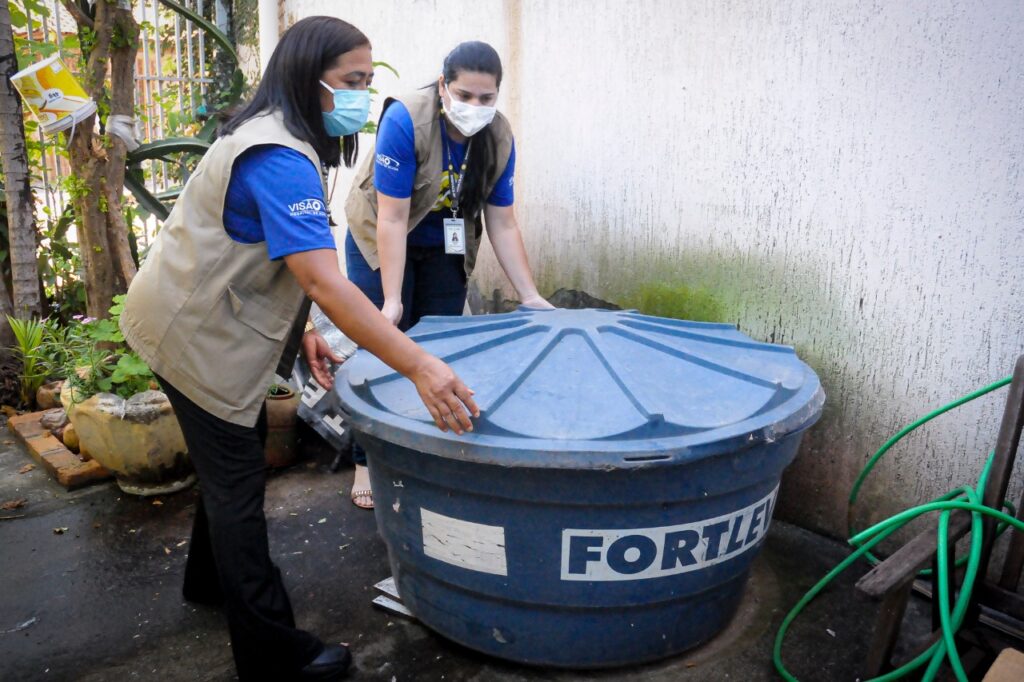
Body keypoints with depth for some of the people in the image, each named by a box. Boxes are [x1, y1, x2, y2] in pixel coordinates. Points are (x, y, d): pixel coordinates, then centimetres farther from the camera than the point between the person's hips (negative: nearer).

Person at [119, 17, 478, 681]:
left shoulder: (275, 140, 7)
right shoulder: (280, 160, -27)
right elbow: (325, 283, -38)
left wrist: (301, 331, 5)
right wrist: (419, 366, -41)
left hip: (203, 322, 10)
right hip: (197, 336, -10)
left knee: (233, 456, 22)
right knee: (237, 481, -3)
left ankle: (211, 578, 44)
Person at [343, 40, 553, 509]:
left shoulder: (499, 138, -16)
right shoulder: (405, 120, -28)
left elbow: (503, 225, -11)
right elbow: (392, 218, -28)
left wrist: (530, 296, -15)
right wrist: (392, 301, -30)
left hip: (444, 249, 4)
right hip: (381, 241, -4)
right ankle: (368, 463, 10)